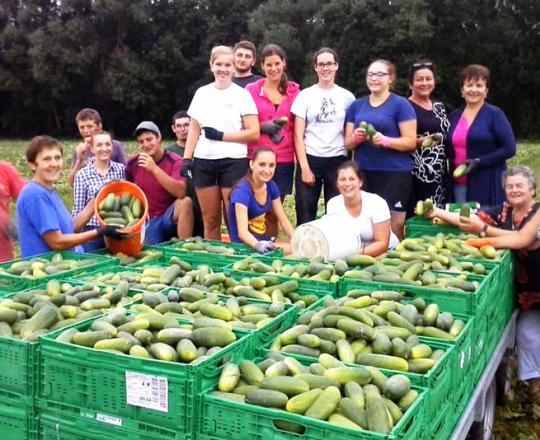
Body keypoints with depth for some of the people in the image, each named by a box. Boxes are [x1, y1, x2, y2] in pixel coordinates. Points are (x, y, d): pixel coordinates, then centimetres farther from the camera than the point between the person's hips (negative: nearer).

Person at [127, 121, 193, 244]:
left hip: (171, 216, -1)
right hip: (148, 220, 2)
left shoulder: (175, 161, -11)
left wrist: (154, 168, -31)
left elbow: (180, 192, -27)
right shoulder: (132, 164, -2)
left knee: (185, 202, -31)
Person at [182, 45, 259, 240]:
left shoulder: (242, 94, 1)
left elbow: (254, 133, -5)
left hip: (233, 161, -3)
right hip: (204, 161, 3)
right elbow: (193, 130, 15)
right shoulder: (202, 93, 12)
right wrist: (187, 159, 5)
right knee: (210, 220, 6)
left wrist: (221, 136, -9)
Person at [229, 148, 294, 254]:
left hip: (264, 239, 7)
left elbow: (283, 220, 3)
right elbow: (242, 231, -31)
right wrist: (258, 245, -50)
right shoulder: (242, 190, -22)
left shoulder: (271, 186, -1)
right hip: (244, 244, -7)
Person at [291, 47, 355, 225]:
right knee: (305, 216, 1)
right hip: (310, 159, -1)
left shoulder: (347, 97, 7)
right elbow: (298, 135, -1)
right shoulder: (305, 95, 3)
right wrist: (304, 167, -8)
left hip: (338, 160, 1)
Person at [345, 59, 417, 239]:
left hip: (394, 173, -4)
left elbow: (411, 142, -5)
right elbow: (348, 143, 16)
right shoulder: (356, 105, 14)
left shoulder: (401, 104, 0)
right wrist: (356, 138, -7)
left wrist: (385, 140, -20)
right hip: (363, 173, 4)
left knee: (393, 224, -8)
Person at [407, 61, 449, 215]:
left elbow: (447, 139, 19)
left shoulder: (439, 107, 17)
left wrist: (448, 170, 12)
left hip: (439, 173, 6)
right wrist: (420, 141, -22)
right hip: (415, 173, -6)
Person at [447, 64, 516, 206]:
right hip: (458, 185, 5)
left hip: (487, 185, -4)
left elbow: (509, 148, -7)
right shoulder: (454, 116, 13)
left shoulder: (494, 114, -1)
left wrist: (479, 161, -15)